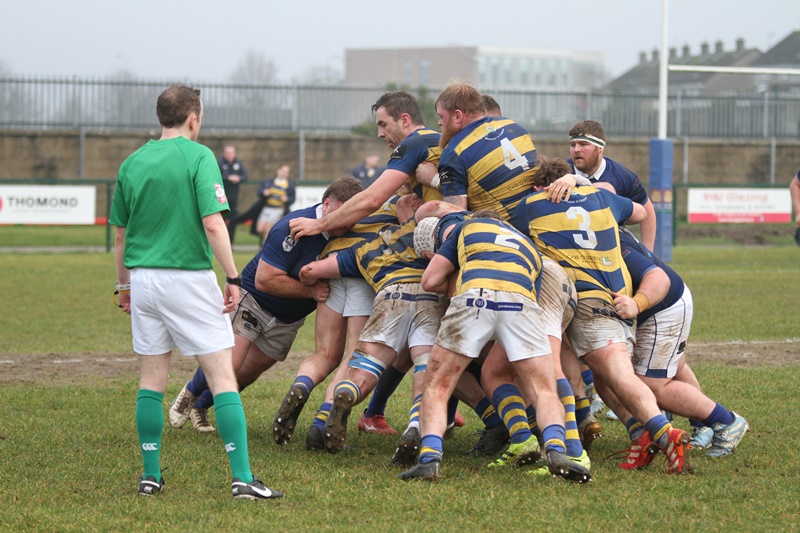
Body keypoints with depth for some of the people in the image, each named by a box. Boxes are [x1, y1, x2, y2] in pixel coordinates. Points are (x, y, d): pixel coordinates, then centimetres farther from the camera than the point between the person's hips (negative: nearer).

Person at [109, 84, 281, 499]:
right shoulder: (198, 157, -8)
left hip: (143, 278, 5)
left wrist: (124, 285, 24)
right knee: (223, 376, -3)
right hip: (189, 278, -5)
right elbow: (212, 223, -16)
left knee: (152, 379, 13)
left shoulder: (133, 163, 8)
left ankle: (151, 475, 14)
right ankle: (242, 477, -8)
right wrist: (233, 277, -12)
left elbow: (121, 234, 13)